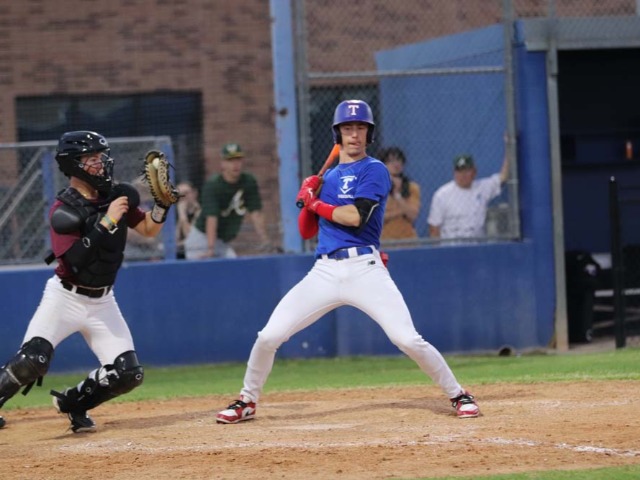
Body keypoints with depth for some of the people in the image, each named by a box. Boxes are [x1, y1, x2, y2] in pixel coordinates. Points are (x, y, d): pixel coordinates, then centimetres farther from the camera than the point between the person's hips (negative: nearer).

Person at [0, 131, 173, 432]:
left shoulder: (115, 197, 3)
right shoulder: (64, 209, -14)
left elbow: (149, 229, 10)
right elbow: (75, 259, -26)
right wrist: (107, 221, -29)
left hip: (102, 302, 6)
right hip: (65, 297, -6)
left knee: (129, 374, -2)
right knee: (31, 361, -24)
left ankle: (71, 402, 18)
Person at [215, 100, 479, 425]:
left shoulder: (374, 170, 0)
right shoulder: (326, 178, 20)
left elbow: (356, 217, -15)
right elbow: (307, 232, 21)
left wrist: (316, 204, -3)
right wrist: (307, 199, 4)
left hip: (364, 269, -5)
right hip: (325, 272, 5)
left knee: (407, 339, -16)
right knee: (269, 336, -2)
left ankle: (458, 395, 1)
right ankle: (247, 401, 17)